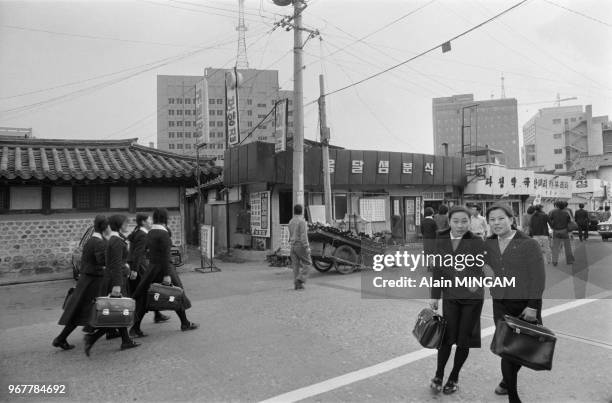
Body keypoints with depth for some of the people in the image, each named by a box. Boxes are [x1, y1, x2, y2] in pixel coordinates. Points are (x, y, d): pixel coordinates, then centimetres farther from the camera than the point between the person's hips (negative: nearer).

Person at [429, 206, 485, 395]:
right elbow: (438, 269, 5)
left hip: (472, 297, -1)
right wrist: (434, 296, 7)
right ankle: (438, 375, 23)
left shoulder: (477, 242, -11)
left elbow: (480, 269, -16)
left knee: (464, 339, 8)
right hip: (450, 296, 2)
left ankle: (454, 377, 28)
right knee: (447, 336, 1)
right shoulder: (441, 241, -2)